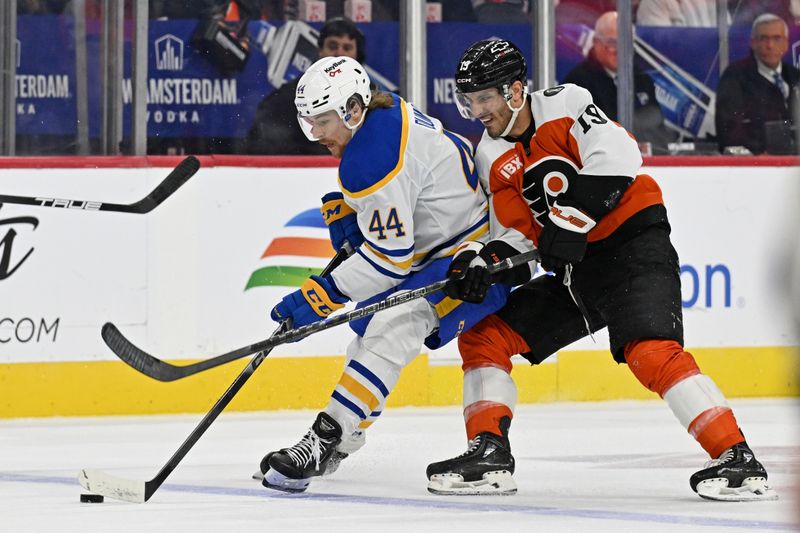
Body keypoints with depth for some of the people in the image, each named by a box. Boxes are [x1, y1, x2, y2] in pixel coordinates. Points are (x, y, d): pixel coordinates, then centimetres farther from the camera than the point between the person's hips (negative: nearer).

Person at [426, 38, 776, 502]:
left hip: (633, 242, -8)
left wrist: (572, 220, -26)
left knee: (650, 351, -28)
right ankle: (489, 455, 5)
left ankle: (738, 459, -29)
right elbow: (514, 235, 9)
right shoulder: (493, 159, 9)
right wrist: (483, 267, -11)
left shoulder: (564, 103, -9)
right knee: (483, 338, 3)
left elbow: (616, 158, -24)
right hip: (573, 271, 8)